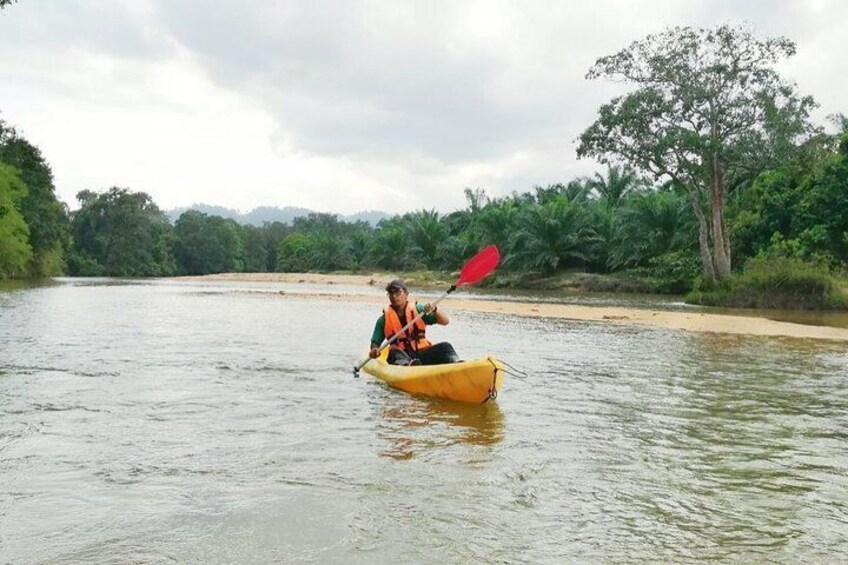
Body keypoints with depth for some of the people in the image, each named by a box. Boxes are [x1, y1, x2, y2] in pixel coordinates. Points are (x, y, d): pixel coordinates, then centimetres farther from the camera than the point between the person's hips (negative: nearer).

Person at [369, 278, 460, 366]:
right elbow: (375, 342, 10)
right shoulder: (384, 319, 10)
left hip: (422, 353, 1)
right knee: (395, 352, -33)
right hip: (401, 355, -1)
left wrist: (434, 309, -15)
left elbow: (445, 321, 4)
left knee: (445, 346, -22)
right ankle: (406, 364, -64)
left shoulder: (418, 310, 9)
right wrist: (374, 351, -13)